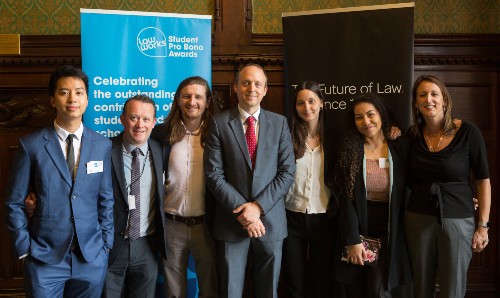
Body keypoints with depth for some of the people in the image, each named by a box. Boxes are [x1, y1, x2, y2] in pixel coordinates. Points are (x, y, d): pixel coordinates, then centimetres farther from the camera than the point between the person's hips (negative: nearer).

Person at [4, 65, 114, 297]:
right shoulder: (31, 145, -5)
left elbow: (106, 198, 7)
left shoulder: (103, 145, 2)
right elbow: (14, 203, 0)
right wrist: (24, 247, -3)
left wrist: (106, 242, 4)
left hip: (92, 258, 2)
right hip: (44, 259, -2)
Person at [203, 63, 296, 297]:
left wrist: (258, 206, -12)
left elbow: (287, 172, -1)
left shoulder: (279, 123, 5)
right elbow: (214, 173, -6)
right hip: (232, 221, -1)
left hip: (270, 220, 2)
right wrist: (242, 210, -13)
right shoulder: (219, 123, -1)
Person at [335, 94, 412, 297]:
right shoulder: (349, 150, -2)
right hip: (359, 232, 1)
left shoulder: (401, 148, 0)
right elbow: (346, 199, -7)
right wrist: (353, 240, -12)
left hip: (391, 233, 0)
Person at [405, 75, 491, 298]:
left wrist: (483, 225, -5)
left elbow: (483, 180, -5)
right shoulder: (413, 134, 1)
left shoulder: (468, 132, -9)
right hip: (418, 219, 3)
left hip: (458, 221, -2)